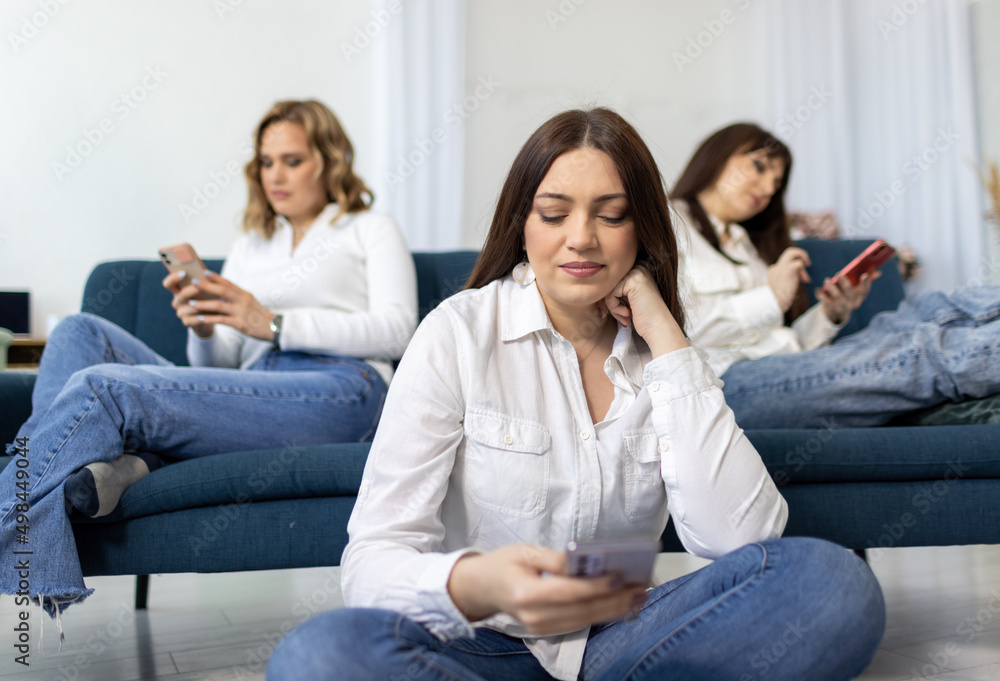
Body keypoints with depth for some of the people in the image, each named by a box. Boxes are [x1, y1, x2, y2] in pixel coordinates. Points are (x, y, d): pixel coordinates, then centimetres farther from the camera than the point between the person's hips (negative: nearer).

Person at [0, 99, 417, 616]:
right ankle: (109, 461, -33)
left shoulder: (370, 229, 20)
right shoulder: (249, 246, 33)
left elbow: (396, 329, 0)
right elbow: (219, 365, 24)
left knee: (100, 388, -23)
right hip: (248, 394, 6)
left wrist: (274, 323, -8)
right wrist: (203, 329, -1)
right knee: (81, 333, -10)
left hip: (338, 391, -6)